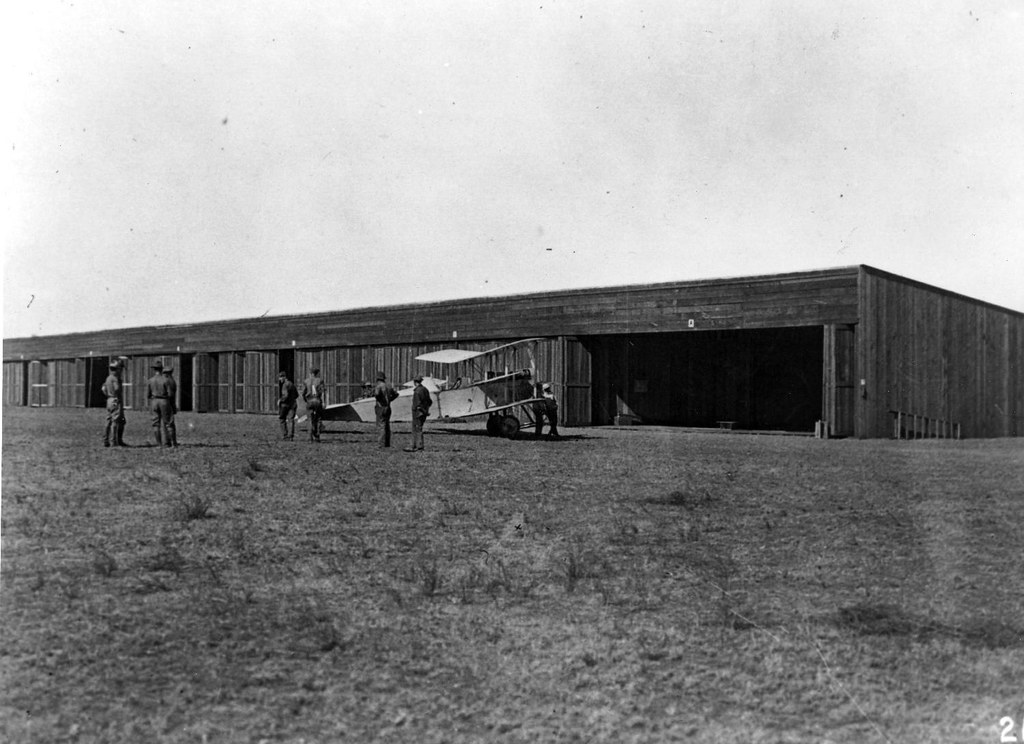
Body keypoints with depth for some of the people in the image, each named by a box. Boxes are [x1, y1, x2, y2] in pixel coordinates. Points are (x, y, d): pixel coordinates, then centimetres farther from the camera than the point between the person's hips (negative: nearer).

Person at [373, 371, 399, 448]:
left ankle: (382, 445, -10)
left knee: (381, 426, -7)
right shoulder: (388, 386, 11)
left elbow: (377, 393, -34)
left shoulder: (379, 386, -13)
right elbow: (396, 394, 24)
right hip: (388, 408, 7)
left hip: (381, 408, -7)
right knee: (386, 426, 14)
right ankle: (387, 444, 18)